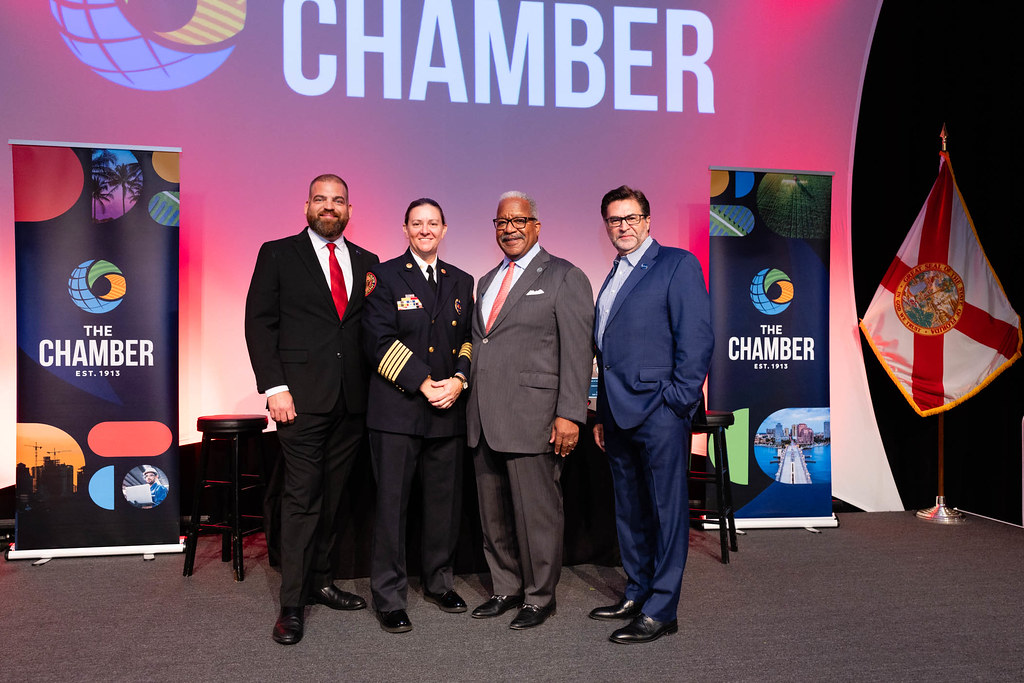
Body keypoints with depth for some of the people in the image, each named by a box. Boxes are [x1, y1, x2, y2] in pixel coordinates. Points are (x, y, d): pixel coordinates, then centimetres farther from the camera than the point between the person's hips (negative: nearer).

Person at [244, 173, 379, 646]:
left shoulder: (366, 263, 13)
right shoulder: (278, 254, 4)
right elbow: (259, 322, -1)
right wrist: (274, 387, -9)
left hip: (352, 399, 4)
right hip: (302, 396, -4)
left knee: (332, 497, 11)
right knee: (302, 498, -3)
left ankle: (320, 580, 26)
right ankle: (292, 604, 6)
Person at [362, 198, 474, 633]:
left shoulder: (461, 282, 15)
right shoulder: (385, 276, 1)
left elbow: (470, 339, 13)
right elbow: (378, 341, -9)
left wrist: (459, 380, -6)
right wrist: (424, 384, -14)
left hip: (449, 408, 5)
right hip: (396, 408, -4)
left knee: (445, 500, 11)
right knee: (392, 503, 0)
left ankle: (438, 582, 28)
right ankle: (389, 597, 12)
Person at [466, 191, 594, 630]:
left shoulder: (564, 277, -2)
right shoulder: (487, 282, 20)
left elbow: (578, 351, -8)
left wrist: (569, 415, -15)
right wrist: (471, 402, 12)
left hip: (532, 416, -7)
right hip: (485, 419, 7)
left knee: (537, 511, 1)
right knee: (494, 513, 13)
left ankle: (540, 597, 18)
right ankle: (507, 588, 29)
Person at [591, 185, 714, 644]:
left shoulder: (677, 264, -3)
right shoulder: (612, 278, 19)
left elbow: (697, 338, -10)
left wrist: (678, 401, -15)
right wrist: (602, 415, 18)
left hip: (659, 413, -8)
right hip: (619, 415, 8)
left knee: (666, 512, 0)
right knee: (629, 511, 15)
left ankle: (660, 611, 8)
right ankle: (636, 594, 29)